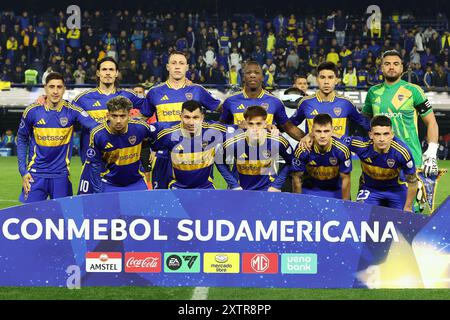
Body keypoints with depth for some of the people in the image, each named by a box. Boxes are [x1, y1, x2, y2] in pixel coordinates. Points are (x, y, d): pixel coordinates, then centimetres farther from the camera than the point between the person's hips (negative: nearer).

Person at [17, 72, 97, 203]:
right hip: (36, 174, 0)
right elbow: (22, 139, 8)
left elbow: (96, 127, -19)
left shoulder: (72, 111, -6)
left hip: (61, 175, 0)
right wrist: (22, 170, 2)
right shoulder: (32, 111, -3)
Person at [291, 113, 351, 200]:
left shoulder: (342, 150, -24)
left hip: (335, 192, 0)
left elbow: (345, 179, -12)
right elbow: (297, 179, -12)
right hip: (309, 189, 0)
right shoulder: (302, 149, -25)